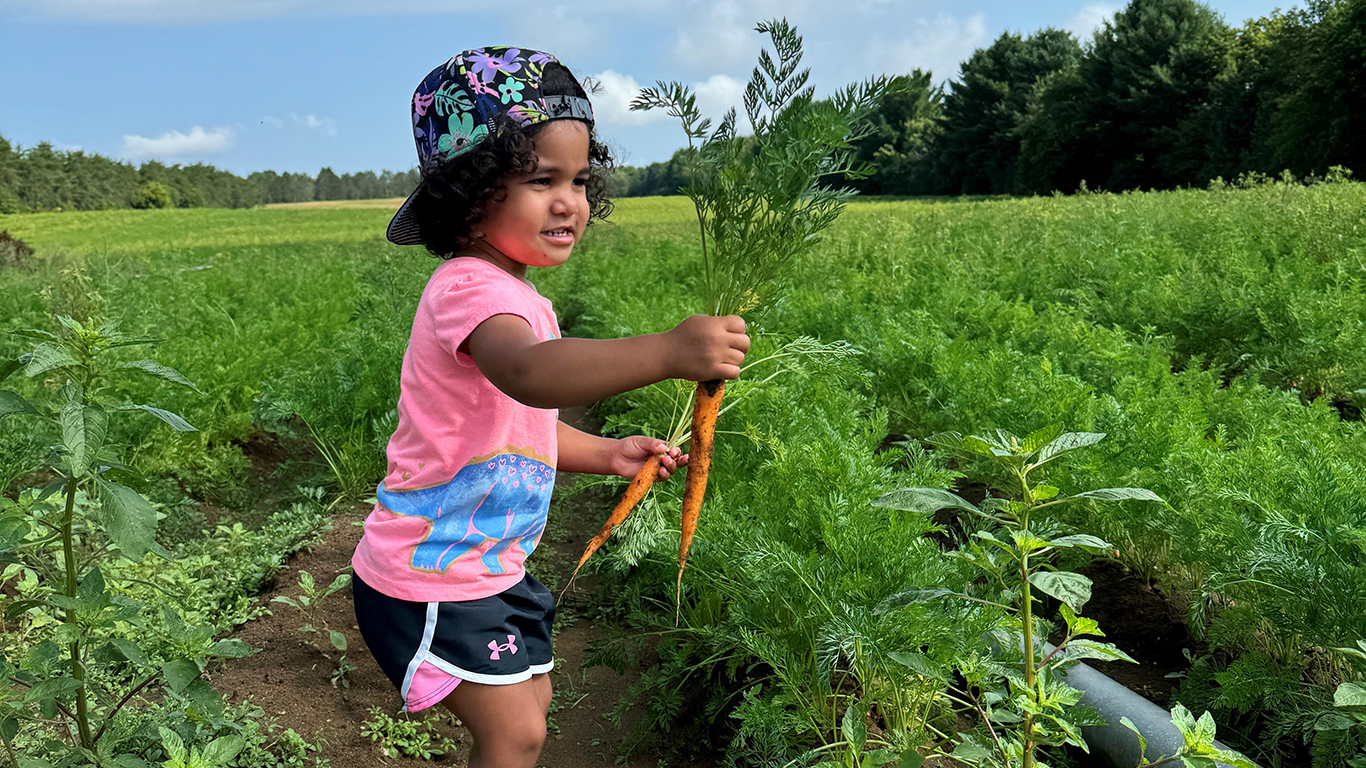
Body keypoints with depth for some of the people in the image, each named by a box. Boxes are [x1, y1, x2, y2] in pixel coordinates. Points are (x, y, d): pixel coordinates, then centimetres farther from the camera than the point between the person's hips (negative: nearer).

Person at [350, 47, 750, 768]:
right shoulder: (471, 287, -26)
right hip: (430, 580, -10)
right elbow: (530, 374, -49)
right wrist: (666, 352, -60)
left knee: (530, 700, 22)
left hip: (490, 563, 10)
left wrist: (605, 453, 5)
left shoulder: (515, 296, 7)